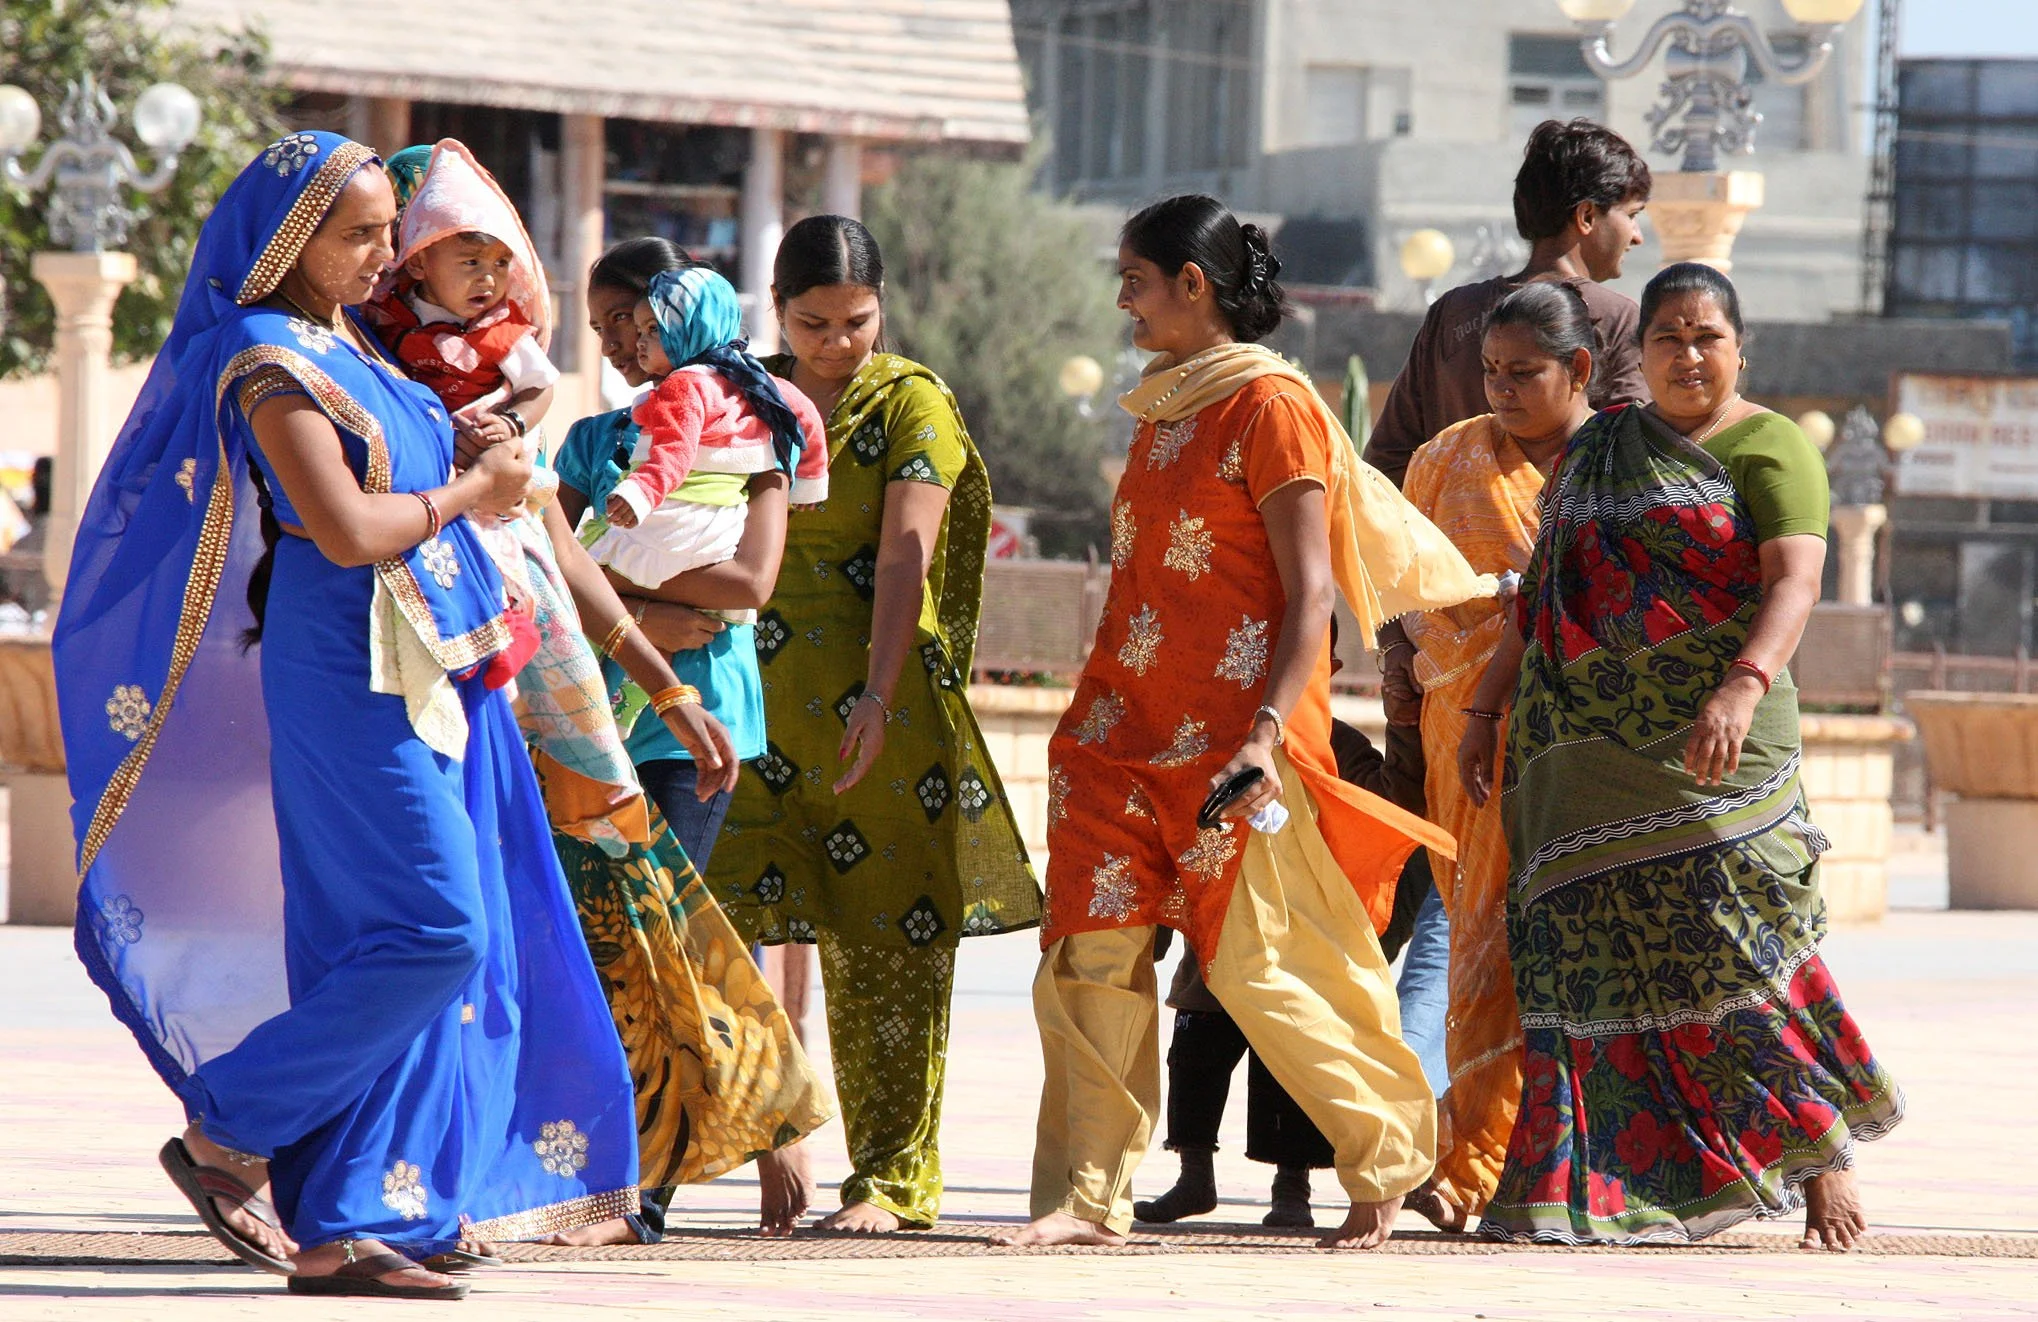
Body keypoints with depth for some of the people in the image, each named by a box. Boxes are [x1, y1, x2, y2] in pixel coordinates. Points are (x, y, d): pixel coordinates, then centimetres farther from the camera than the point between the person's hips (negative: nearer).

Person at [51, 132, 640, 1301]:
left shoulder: (349, 347, 16)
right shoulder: (270, 362, -12)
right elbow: (348, 531, -19)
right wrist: (470, 493, -6)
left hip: (425, 670, 9)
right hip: (348, 669, -9)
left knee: (381, 944, 5)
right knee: (434, 931, -14)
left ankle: (339, 1227, 4)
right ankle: (230, 1136, -5)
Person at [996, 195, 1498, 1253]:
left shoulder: (1270, 404, -8)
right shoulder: (1161, 411, 17)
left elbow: (1308, 593, -13)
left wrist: (1267, 732, -23)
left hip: (1231, 742, -8)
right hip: (1131, 730, 8)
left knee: (1260, 968, -4)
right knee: (1090, 957, -3)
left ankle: (1388, 1156, 14)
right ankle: (1088, 1196, -3)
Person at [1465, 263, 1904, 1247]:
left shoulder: (1770, 450, -1)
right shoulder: (1595, 452, 18)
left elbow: (1794, 582, -14)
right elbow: (1541, 593, 23)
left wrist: (1743, 687, -30)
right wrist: (1487, 708, 16)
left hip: (1711, 741, -5)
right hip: (1587, 750, 5)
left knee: (1737, 939, -11)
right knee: (1595, 946, -2)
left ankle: (1822, 1157, -3)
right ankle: (1612, 1185, -1)